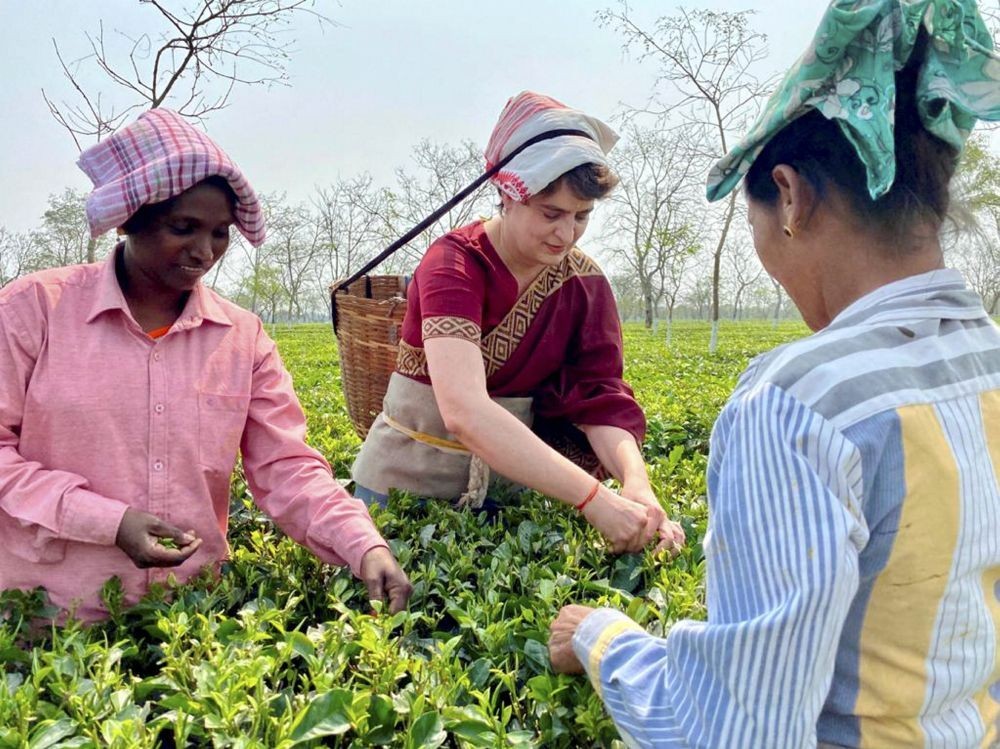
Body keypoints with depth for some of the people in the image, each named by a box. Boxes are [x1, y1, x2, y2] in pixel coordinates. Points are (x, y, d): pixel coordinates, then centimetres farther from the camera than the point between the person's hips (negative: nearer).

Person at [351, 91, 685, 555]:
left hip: (508, 479, 4)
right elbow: (464, 412, -36)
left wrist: (636, 482, -32)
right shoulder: (454, 264, -22)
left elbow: (601, 400, -11)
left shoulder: (585, 284, -7)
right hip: (407, 480, -3)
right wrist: (594, 499, -42)